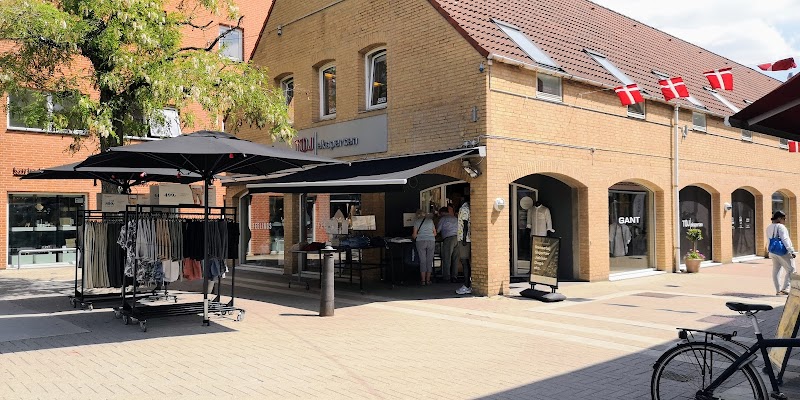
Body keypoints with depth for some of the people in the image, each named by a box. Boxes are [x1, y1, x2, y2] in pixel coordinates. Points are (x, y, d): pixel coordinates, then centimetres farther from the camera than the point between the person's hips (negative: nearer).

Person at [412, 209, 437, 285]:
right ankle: (428, 280, 8)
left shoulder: (416, 221, 7)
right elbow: (435, 233, 15)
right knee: (429, 261, 6)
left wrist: (413, 237, 25)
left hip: (421, 241, -2)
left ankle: (423, 280, 1)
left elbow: (414, 234, 4)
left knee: (422, 261, 1)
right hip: (431, 241, 2)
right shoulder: (430, 220, 15)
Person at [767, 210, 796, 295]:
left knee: (776, 271, 10)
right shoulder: (780, 226, -14)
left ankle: (778, 290, 12)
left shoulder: (768, 228, 12)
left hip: (773, 252, 8)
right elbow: (785, 239, -19)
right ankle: (785, 289, -5)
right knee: (790, 270, 1)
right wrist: (792, 251, -20)